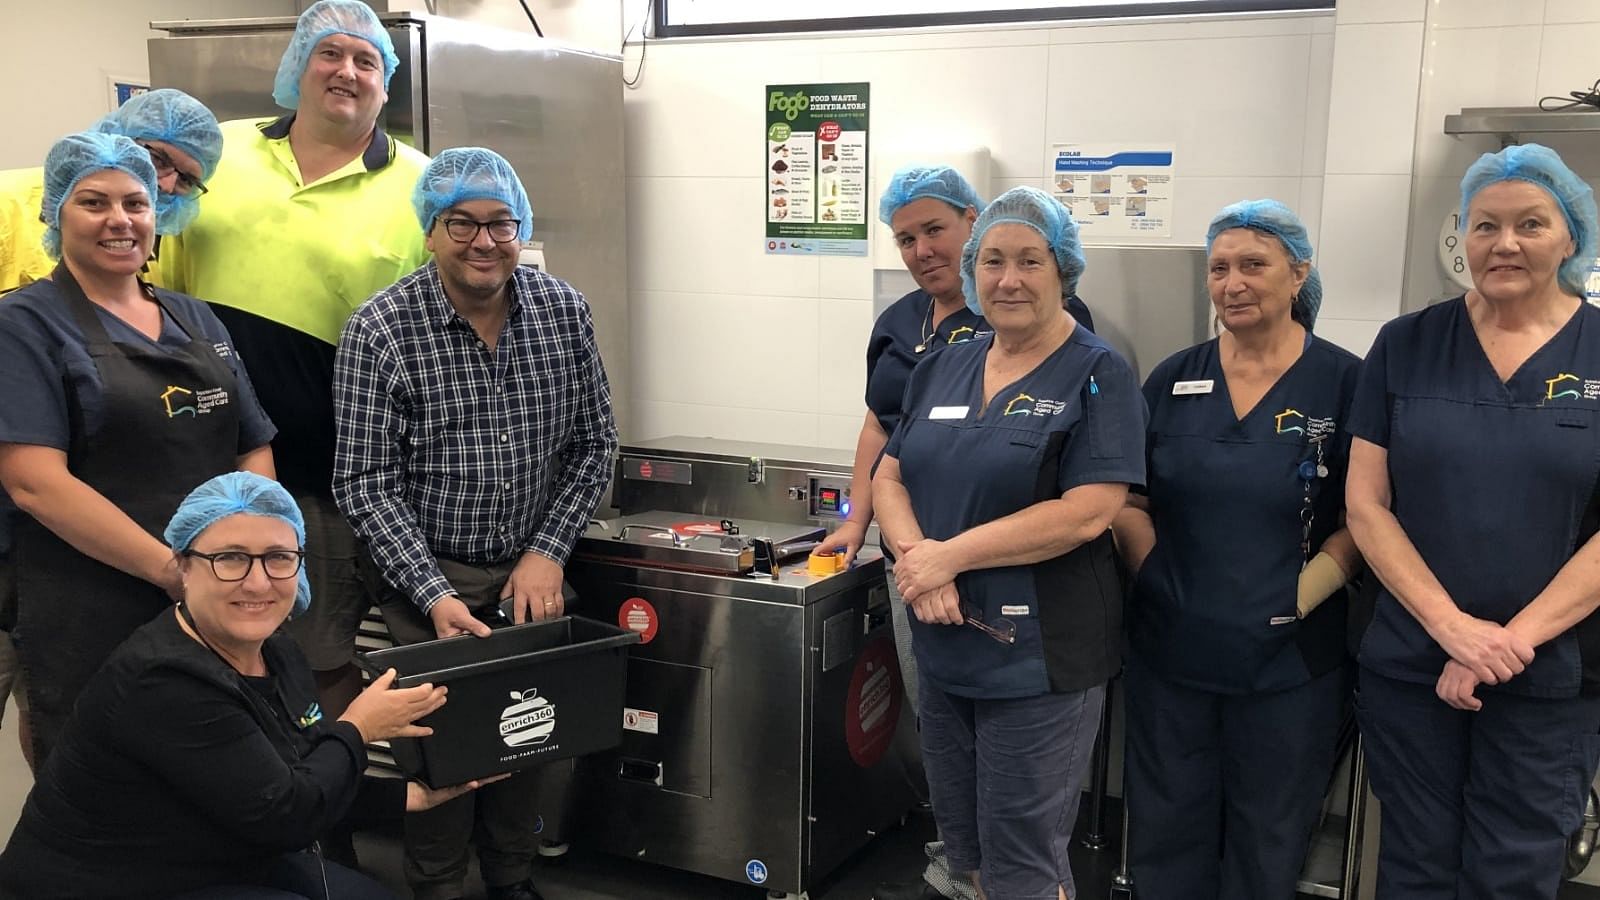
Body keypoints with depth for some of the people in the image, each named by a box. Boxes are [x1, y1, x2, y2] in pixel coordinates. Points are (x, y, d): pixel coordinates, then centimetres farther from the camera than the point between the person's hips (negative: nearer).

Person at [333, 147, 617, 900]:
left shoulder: (564, 311, -5)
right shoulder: (379, 331, -15)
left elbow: (594, 443, 2)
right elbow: (365, 484, -14)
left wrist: (549, 552, -7)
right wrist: (434, 594, -21)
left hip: (531, 567, 3)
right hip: (429, 570, -3)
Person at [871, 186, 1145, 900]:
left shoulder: (1097, 376, -9)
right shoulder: (942, 370, 9)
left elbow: (1087, 513, -20)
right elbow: (888, 479, 6)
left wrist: (950, 555, -19)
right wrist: (916, 556, -15)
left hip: (1040, 660, -6)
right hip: (942, 652, 6)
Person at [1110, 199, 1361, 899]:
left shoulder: (1344, 383, -5)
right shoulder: (1174, 379, 4)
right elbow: (1127, 500, 6)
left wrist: (1297, 600, -15)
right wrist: (1160, 581, -5)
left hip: (1289, 662, -2)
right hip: (1170, 651, 3)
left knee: (1267, 843, 14)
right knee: (1165, 838, 15)